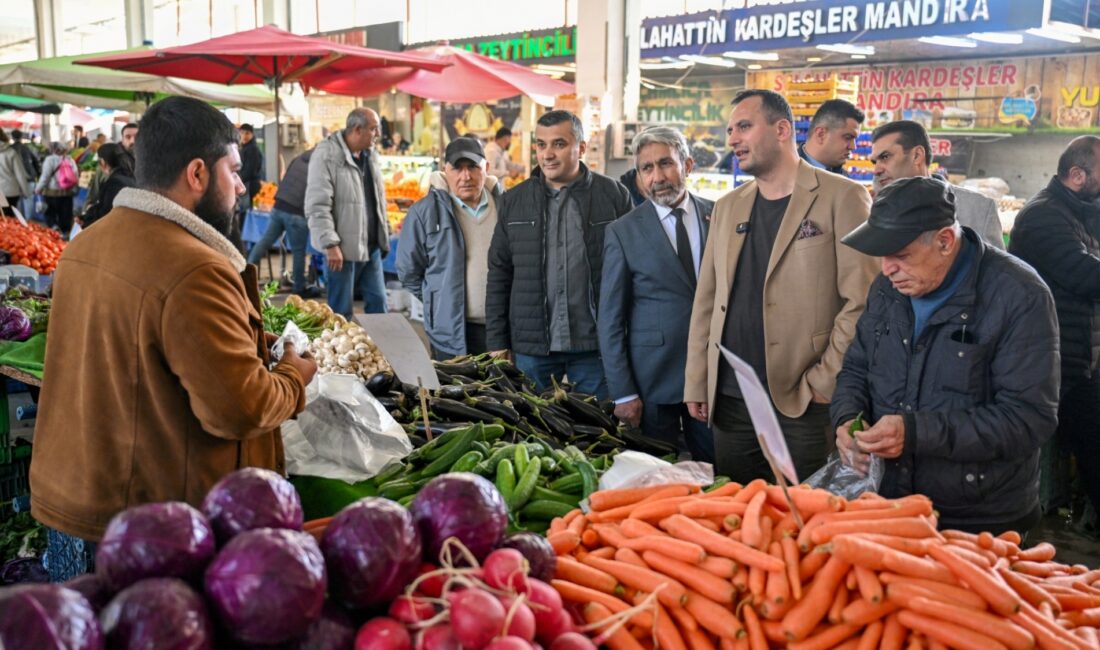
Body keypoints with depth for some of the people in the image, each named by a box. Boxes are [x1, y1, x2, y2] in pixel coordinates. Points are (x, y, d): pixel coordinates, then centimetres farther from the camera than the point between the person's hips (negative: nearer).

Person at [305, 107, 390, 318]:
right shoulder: (327, 155, -14)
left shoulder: (370, 155, 11)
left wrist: (384, 234, 18)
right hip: (344, 248, -7)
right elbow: (317, 206, -18)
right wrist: (330, 244, -22)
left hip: (371, 246, 7)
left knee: (378, 303, 12)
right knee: (341, 310, 4)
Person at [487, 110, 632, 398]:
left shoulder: (614, 195, 1)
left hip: (594, 345, -2)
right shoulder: (514, 201, 8)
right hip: (531, 346, 2)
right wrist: (497, 342, 5)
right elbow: (499, 275, 10)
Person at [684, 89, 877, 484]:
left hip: (804, 405, -5)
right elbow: (706, 301, 13)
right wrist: (696, 385, 8)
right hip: (730, 403, 5)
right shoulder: (727, 207, 14)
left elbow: (861, 300, -8)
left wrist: (824, 382, -11)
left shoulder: (841, 197, -4)